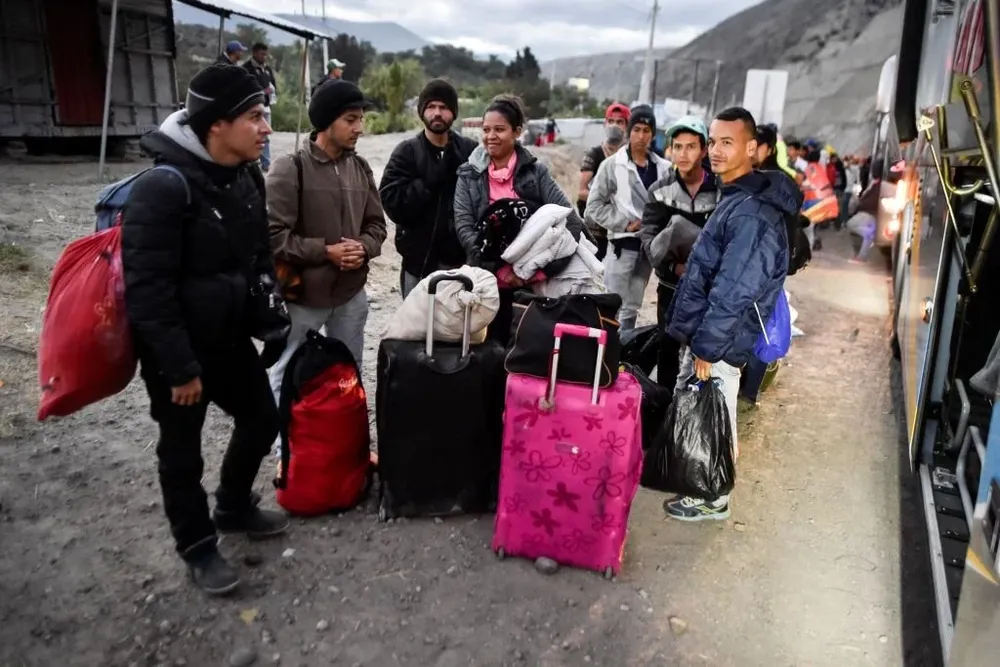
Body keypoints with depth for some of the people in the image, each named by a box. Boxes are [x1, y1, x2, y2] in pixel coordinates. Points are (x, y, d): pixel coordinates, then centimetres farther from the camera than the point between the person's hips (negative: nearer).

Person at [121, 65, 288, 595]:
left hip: (232, 337, 8)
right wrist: (179, 366, -22)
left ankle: (234, 508, 42)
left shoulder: (247, 177, 1)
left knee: (261, 419, 18)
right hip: (177, 351, -8)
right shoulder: (164, 187, -24)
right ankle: (198, 546, 30)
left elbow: (260, 251, 15)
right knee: (182, 452, 10)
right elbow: (147, 290, -25)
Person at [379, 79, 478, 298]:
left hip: (462, 260, 1)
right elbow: (392, 203, -11)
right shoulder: (406, 152, 1)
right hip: (420, 261, 0)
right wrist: (431, 181, -18)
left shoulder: (470, 150, 2)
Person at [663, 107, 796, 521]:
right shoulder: (735, 198, 11)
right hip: (704, 333, 10)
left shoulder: (752, 213, -23)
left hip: (717, 341, -10)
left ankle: (712, 499, 24)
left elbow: (733, 291, -27)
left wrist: (706, 348, -22)